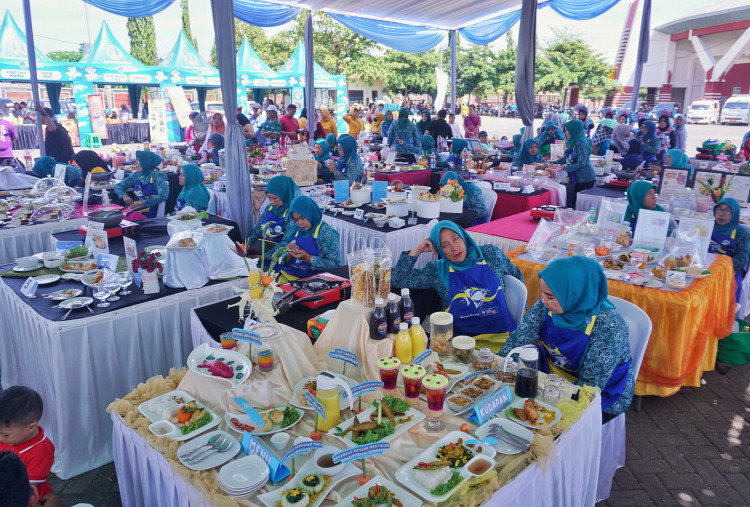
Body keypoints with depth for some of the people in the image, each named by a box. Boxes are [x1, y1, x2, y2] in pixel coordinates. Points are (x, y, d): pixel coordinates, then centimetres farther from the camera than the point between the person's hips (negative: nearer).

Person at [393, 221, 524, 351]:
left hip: (502, 337, -1)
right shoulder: (438, 271, 3)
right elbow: (396, 280, 2)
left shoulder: (491, 254, 5)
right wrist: (417, 249, -2)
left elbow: (516, 275, 24)